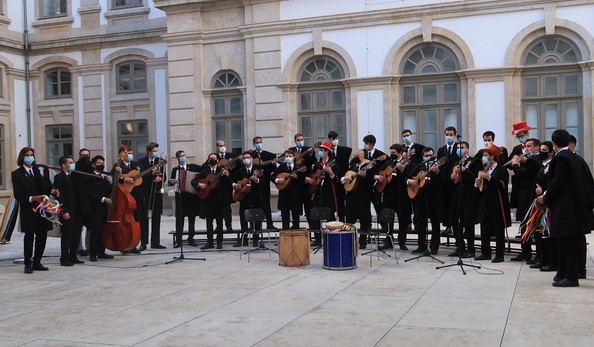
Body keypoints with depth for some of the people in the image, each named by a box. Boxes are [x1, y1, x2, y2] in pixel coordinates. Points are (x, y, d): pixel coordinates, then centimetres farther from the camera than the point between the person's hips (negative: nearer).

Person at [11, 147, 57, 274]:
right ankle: (28, 264, 11)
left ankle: (37, 262, 19)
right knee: (29, 236, 1)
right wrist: (32, 198, -21)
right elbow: (18, 195, -7)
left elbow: (48, 186, 12)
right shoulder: (17, 174, -2)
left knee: (42, 235, 8)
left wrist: (52, 191, -10)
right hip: (28, 210, -4)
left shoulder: (41, 169, 9)